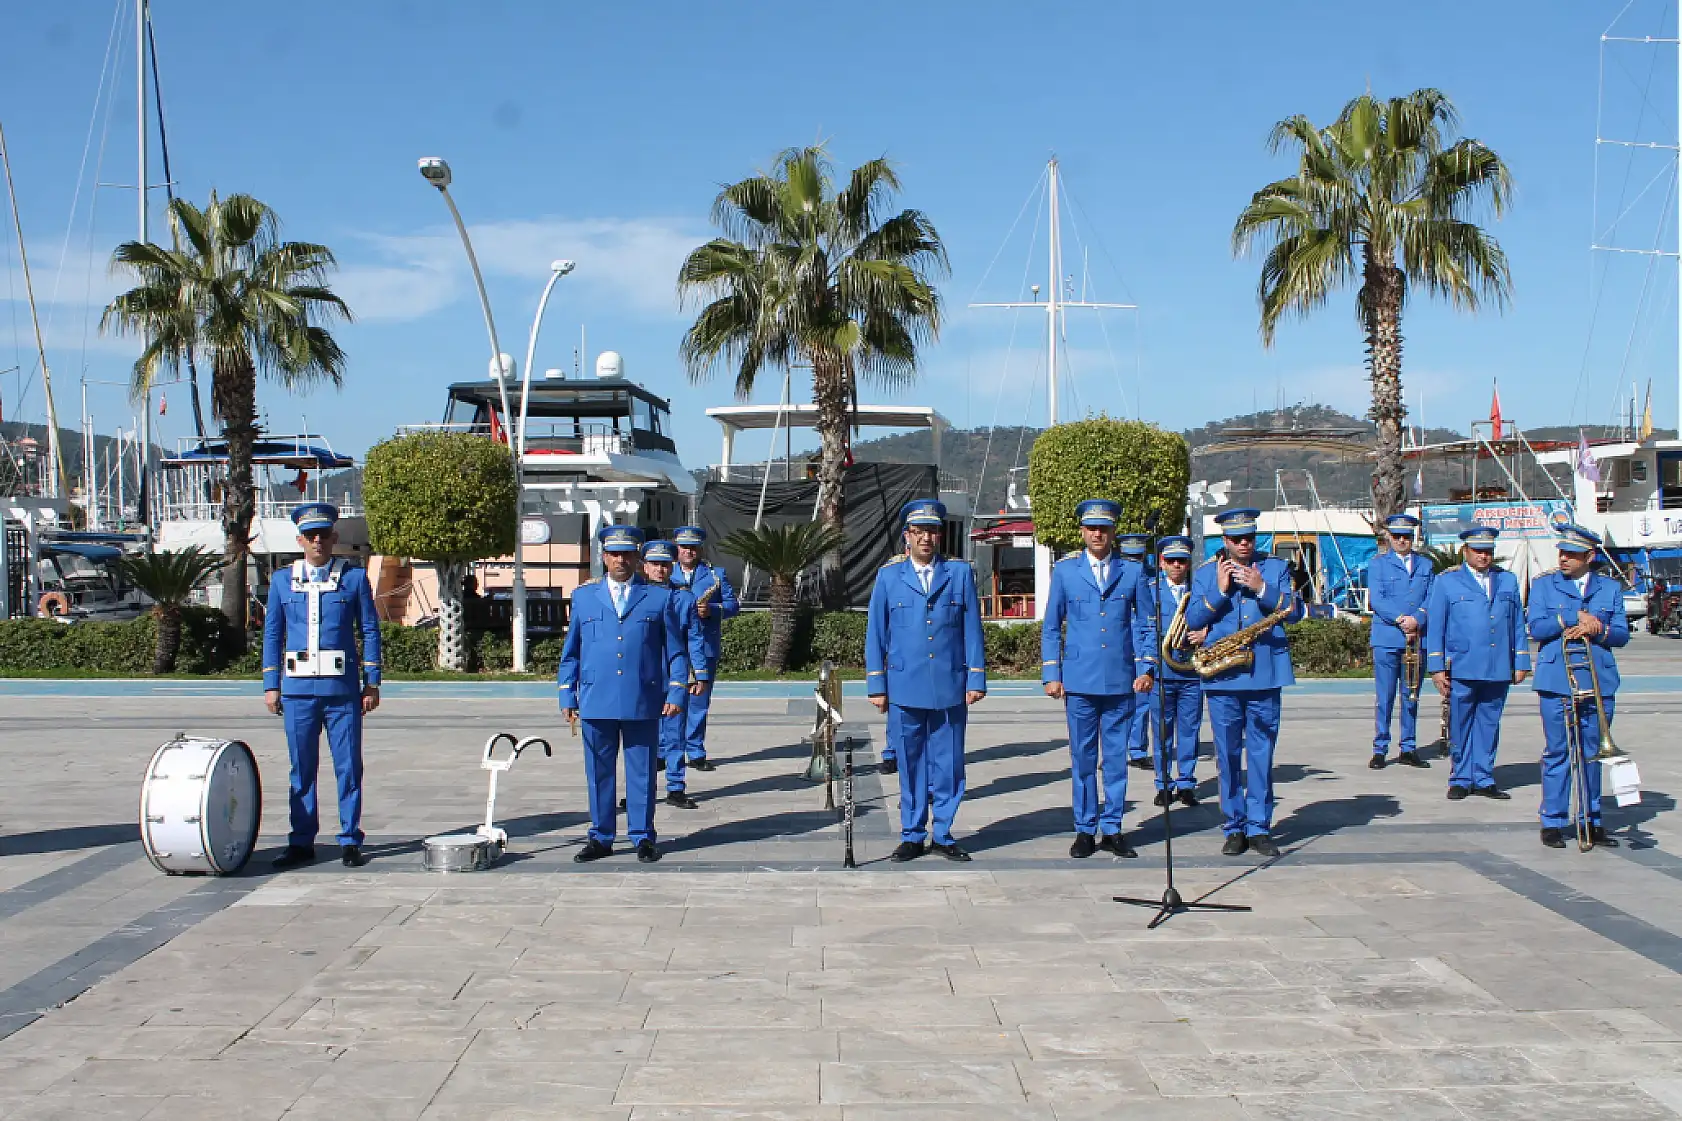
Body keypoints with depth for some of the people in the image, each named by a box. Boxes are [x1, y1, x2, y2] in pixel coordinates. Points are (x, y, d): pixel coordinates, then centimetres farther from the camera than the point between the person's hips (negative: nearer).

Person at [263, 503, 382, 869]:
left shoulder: (354, 577, 4)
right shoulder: (282, 580, 10)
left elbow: (370, 630, 5)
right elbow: (272, 634, 12)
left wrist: (372, 683, 1)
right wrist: (270, 685, 6)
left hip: (343, 687, -2)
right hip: (298, 688, 2)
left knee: (348, 766, 1)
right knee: (301, 768, 7)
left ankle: (350, 841, 10)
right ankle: (302, 842, 16)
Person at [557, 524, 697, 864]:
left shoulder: (660, 597, 7)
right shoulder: (583, 596, 12)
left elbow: (676, 650, 7)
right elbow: (571, 652, 14)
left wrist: (676, 693, -2)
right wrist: (567, 696, 8)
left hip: (643, 701, -1)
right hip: (595, 701, 1)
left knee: (642, 771, 4)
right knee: (599, 772, 7)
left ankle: (643, 837, 15)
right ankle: (600, 838, 18)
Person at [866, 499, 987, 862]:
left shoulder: (960, 573, 6)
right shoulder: (888, 576, 5)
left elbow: (972, 629, 6)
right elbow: (875, 634, 6)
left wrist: (976, 680, 1)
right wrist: (876, 686, 2)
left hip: (951, 688, 0)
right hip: (905, 689, 0)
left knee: (947, 765, 4)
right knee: (910, 765, 6)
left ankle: (942, 835, 16)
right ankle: (912, 836, 17)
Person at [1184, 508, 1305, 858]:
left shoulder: (1276, 567, 10)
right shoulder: (1206, 572, 10)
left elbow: (1295, 611, -1)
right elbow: (1193, 620, 1)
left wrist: (1262, 588, -13)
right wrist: (1219, 591, -11)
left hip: (1265, 673, 0)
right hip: (1221, 675, 0)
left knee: (1261, 754, 2)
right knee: (1228, 756, 3)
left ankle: (1259, 828, 9)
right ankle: (1234, 828, 12)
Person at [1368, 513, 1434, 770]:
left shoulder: (1425, 565, 15)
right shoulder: (1378, 564, 6)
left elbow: (1431, 599, 7)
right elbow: (1376, 599, -5)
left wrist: (1417, 620, -11)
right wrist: (1400, 620, -16)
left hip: (1417, 639, 3)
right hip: (1386, 639, -3)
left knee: (1411, 696, 7)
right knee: (1384, 697, -3)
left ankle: (1409, 749, 15)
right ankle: (1380, 750, 2)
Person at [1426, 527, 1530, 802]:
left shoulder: (1507, 580, 14)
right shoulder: (1447, 581, 4)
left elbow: (1518, 624, 15)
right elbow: (1435, 626, 2)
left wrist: (1521, 662, 9)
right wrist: (1437, 667, -4)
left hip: (1499, 670, 3)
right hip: (1462, 669, -3)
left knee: (1489, 724, 7)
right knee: (1460, 725, 2)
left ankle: (1484, 780, 15)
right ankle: (1461, 780, 13)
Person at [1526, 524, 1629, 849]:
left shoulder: (1610, 588, 11)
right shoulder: (1544, 584, 7)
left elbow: (1622, 635, 4)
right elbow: (1536, 627, -5)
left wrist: (1597, 630, -15)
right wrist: (1577, 618, -11)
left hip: (1598, 683, 2)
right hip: (1557, 682, -2)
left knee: (1593, 753, 7)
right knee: (1557, 753, 1)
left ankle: (1592, 821, 15)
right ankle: (1553, 822, 7)